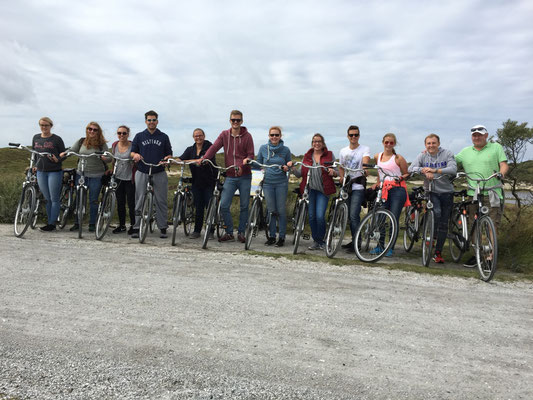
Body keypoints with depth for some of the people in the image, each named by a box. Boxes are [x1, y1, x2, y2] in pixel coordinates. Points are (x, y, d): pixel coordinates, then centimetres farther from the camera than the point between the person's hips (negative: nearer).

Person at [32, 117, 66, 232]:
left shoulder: (57, 139, -3)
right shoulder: (36, 138, 11)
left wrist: (57, 159, -19)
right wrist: (35, 165, 11)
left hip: (54, 172, -5)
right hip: (41, 172, 5)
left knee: (54, 199, -3)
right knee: (47, 199, 9)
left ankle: (52, 224, 1)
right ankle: (50, 221, 16)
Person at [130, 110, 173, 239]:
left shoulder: (164, 137, 11)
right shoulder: (139, 136, 12)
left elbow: (169, 154, 12)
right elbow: (132, 152, 14)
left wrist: (167, 159, -10)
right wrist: (136, 155, -8)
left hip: (159, 174, 0)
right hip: (142, 173, 1)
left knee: (161, 201, -1)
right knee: (140, 201, 1)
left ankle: (163, 228, 5)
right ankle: (136, 228, 7)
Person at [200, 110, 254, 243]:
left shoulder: (247, 136, 0)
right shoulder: (224, 135, 6)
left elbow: (251, 155, -2)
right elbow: (214, 147, -5)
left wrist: (243, 165, -20)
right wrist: (203, 158, -22)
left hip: (244, 177, -1)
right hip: (230, 177, 2)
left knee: (244, 206, 5)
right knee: (223, 205, -6)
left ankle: (241, 232, 20)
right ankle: (229, 233, 8)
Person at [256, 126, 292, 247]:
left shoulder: (285, 150, 2)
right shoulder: (263, 148, 4)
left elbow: (288, 166, 10)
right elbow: (258, 164, 13)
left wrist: (287, 168, -12)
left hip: (281, 183, -1)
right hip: (267, 183, 1)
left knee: (281, 211, 2)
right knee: (271, 211, 5)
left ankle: (281, 237, 11)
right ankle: (272, 236, 16)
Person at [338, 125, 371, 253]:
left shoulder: (364, 149, 0)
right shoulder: (343, 151, 15)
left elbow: (365, 161, -19)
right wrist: (342, 178, 1)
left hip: (358, 187, -6)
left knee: (354, 215, -14)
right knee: (350, 215, 11)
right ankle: (354, 241, 23)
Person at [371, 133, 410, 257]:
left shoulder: (398, 158, 1)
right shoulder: (377, 157, 14)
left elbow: (407, 174, 7)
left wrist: (401, 178, -13)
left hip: (397, 190, -4)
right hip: (384, 190, 4)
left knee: (394, 218, -5)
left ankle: (391, 248, 3)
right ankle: (379, 246, 10)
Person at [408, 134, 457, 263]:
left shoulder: (447, 154, -1)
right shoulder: (422, 156, 2)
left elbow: (453, 169, -16)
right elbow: (410, 169, -10)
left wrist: (435, 170, -29)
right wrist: (424, 170, -28)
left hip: (446, 192, 1)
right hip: (431, 191, -1)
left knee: (444, 223, 4)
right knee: (436, 213, -29)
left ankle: (438, 252, 14)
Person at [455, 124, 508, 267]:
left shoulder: (496, 147, 8)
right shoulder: (465, 151, 15)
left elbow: (504, 165, 2)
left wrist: (501, 173, -20)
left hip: (492, 194, -3)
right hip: (473, 194, 3)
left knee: (492, 226, -7)